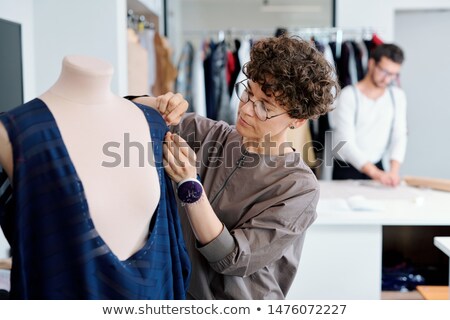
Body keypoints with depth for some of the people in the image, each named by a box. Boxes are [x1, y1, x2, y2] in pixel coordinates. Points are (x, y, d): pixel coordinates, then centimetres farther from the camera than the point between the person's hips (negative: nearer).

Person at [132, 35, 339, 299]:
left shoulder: (299, 188, -18)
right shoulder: (212, 135, -7)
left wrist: (190, 184, -31)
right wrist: (158, 106, -22)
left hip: (242, 299, -4)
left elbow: (232, 261, -23)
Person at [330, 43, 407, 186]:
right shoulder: (349, 95, -13)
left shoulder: (398, 96, 2)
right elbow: (346, 143, -20)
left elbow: (399, 136, -3)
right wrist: (374, 173, -30)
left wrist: (394, 170, -19)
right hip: (346, 170, -3)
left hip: (377, 167, 4)